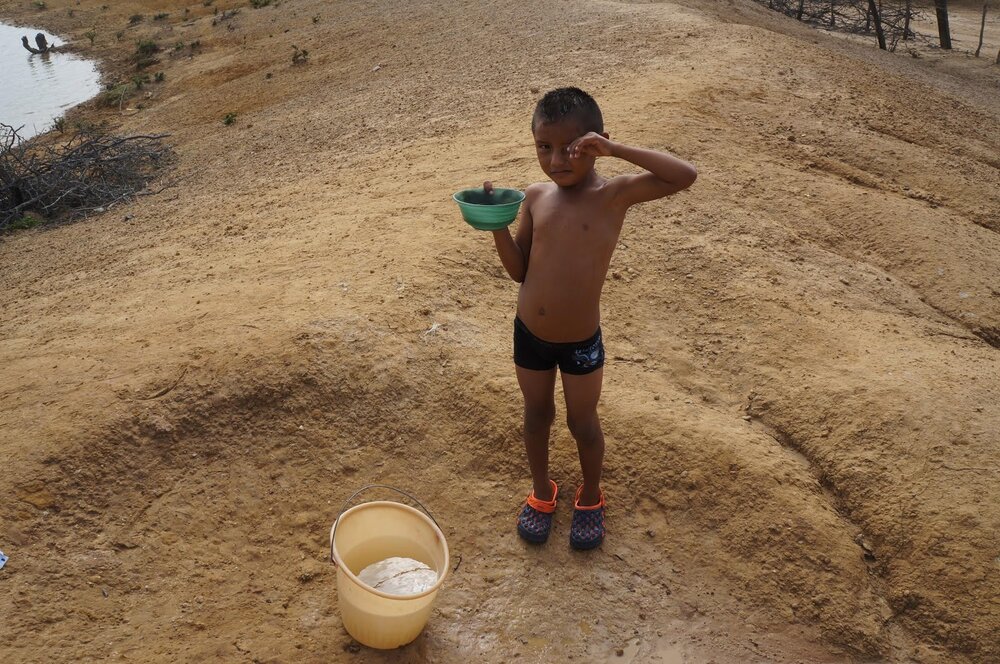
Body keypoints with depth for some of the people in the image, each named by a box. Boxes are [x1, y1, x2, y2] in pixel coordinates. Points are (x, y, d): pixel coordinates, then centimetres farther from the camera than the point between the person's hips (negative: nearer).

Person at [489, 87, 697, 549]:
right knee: (536, 413, 22)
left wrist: (616, 149, -32)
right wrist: (497, 225, -16)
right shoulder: (535, 197, -5)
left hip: (581, 342, -3)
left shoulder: (614, 195, -16)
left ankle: (590, 497, 44)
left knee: (582, 422, 17)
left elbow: (685, 176, -29)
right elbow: (519, 270, 0)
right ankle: (542, 491, 47)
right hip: (529, 335, 3)